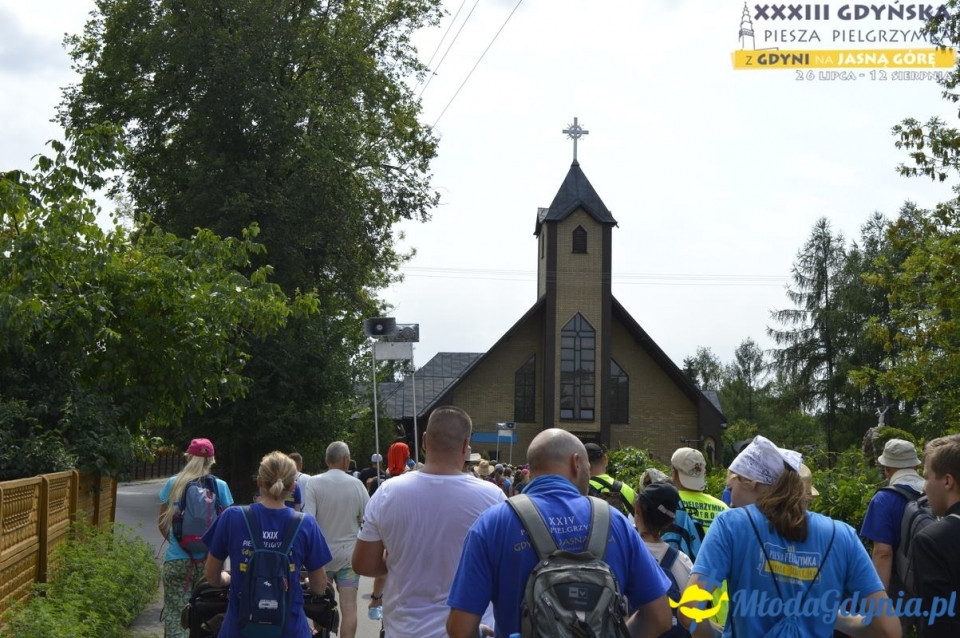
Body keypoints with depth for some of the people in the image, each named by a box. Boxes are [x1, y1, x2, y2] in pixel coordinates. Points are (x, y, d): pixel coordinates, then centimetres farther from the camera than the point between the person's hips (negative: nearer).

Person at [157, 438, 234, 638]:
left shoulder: (172, 484, 1)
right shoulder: (219, 486, -3)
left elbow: (162, 523, 7)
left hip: (177, 558, 0)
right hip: (208, 559, 0)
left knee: (174, 614, 2)